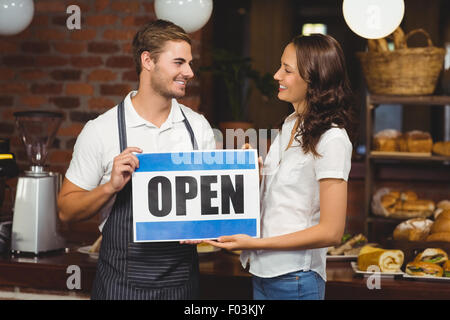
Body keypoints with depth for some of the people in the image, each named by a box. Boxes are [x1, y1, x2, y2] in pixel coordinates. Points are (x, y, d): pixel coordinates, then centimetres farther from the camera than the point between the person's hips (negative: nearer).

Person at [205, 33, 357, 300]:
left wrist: (255, 243, -18)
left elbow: (331, 232, -19)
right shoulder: (291, 124, 10)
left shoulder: (332, 140, -16)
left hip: (296, 280, -8)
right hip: (263, 274, 8)